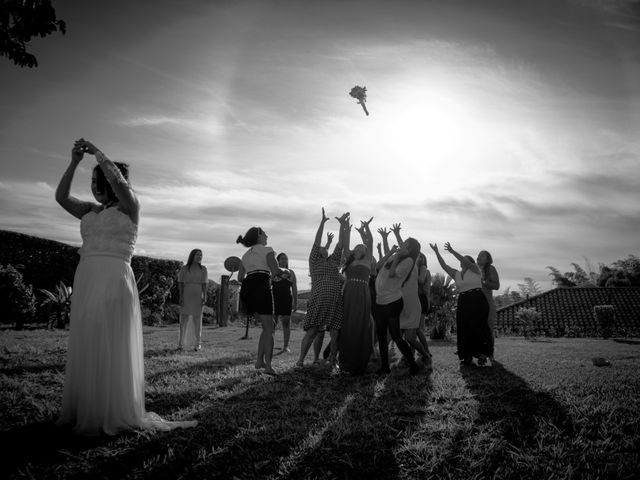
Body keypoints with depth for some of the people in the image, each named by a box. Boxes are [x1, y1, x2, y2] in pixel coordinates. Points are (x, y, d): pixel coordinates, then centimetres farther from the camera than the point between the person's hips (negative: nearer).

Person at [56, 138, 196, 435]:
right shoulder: (89, 211, 20)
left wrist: (97, 152, -6)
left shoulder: (129, 207, 2)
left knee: (110, 349, -4)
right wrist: (74, 162, 3)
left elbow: (118, 182, -16)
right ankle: (84, 410, 20)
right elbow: (61, 197, 9)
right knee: (84, 348, 9)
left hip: (114, 280, -6)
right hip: (85, 280, 7)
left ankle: (114, 415, 6)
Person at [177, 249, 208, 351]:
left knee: (197, 319, 1)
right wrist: (181, 297, -10)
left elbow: (204, 284, 1)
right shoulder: (184, 269, 4)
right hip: (186, 295, 0)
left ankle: (197, 343, 6)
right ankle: (181, 343, 4)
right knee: (184, 319, -1)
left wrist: (204, 297, -9)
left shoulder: (203, 269, 6)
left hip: (198, 296, 1)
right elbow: (180, 283, 0)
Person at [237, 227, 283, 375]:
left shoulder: (246, 255, 26)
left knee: (270, 325, 16)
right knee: (268, 328, -4)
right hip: (261, 287, -7)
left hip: (246, 290, 7)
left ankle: (260, 360, 11)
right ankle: (268, 365, -15)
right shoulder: (267, 250, 6)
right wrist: (285, 272, 14)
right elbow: (275, 271, -6)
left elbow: (240, 278, 22)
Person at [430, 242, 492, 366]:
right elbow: (444, 265, 9)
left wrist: (452, 251, -19)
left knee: (478, 327, -9)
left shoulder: (475, 270, 3)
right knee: (464, 329, 1)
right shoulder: (456, 274, 15)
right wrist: (436, 252, 3)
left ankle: (483, 354, 0)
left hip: (477, 301, -5)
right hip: (463, 302, 5)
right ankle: (468, 357, 7)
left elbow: (465, 261, -14)